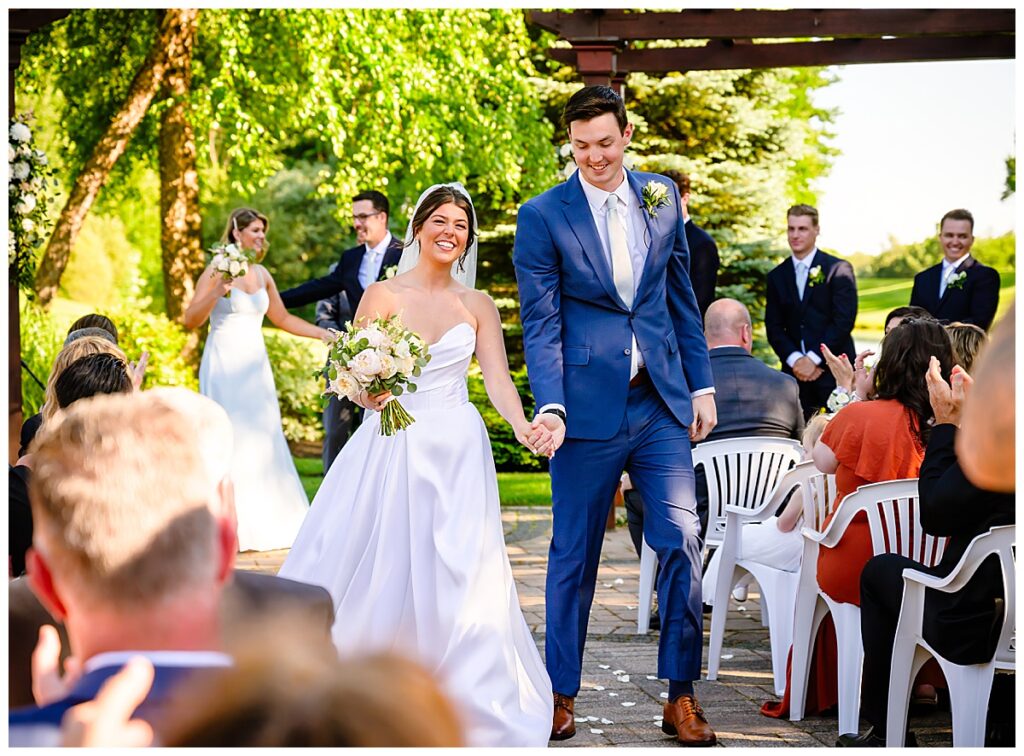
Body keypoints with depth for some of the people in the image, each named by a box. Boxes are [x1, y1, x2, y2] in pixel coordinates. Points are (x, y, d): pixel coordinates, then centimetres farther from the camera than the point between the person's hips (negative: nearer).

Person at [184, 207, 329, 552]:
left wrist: (325, 334, 17)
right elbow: (190, 320, -11)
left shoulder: (262, 274, 11)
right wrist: (218, 291, -23)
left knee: (263, 442, 4)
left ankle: (267, 523, 10)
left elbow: (283, 318, 21)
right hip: (225, 365, -6)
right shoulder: (217, 271, -5)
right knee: (231, 443, -7)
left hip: (255, 365, 6)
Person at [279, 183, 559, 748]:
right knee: (377, 569, -3)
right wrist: (369, 394, -24)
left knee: (454, 575, -3)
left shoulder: (478, 305, 9)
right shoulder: (383, 294, 3)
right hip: (389, 449, -1)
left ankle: (461, 703, 6)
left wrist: (523, 425, -20)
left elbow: (498, 379, -1)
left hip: (456, 453, 1)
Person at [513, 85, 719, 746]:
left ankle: (681, 697, 9)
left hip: (662, 403, 3)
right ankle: (562, 695, 20)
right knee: (575, 554, 6)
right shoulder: (543, 216, -4)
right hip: (589, 406, -3)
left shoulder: (663, 196, 8)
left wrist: (702, 385, 11)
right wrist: (550, 406, -18)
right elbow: (540, 324, -6)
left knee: (683, 540, -2)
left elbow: (682, 297, 14)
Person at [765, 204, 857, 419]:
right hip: (795, 372, 3)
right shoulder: (777, 276, 13)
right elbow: (774, 327, 9)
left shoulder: (838, 269, 1)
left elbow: (844, 320, -7)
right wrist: (794, 359, -8)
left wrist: (813, 358, -12)